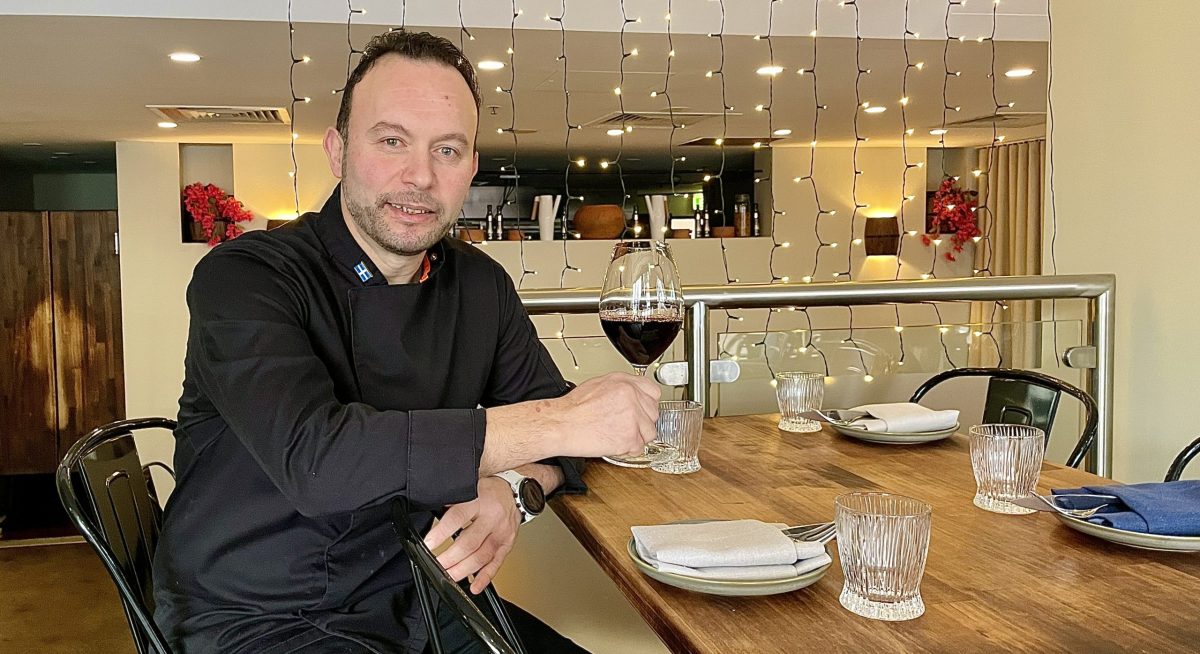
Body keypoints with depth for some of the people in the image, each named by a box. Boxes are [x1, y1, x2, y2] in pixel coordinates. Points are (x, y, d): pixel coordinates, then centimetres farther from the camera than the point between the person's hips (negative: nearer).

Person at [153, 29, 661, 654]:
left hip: (418, 603, 5)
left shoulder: (481, 285, 3)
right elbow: (312, 455, -31)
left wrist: (514, 487, -20)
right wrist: (560, 421, -28)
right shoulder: (243, 276, -15)